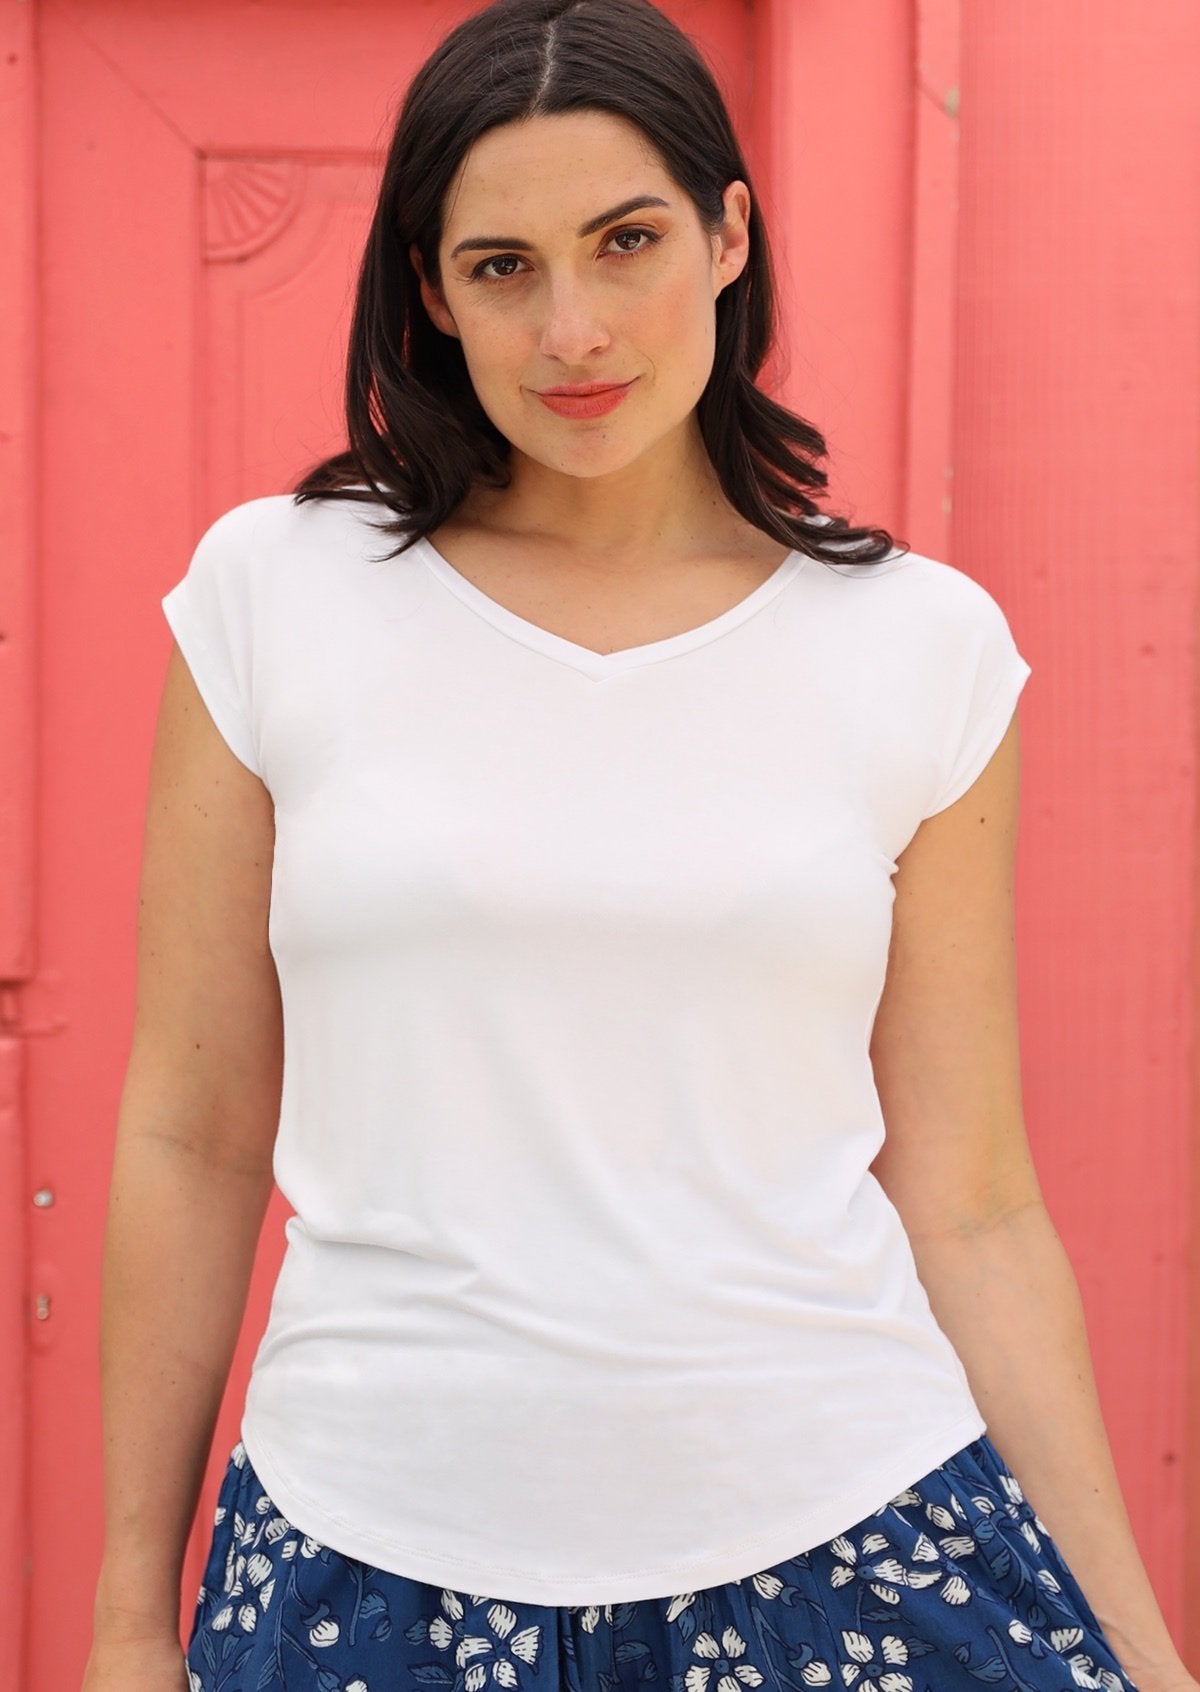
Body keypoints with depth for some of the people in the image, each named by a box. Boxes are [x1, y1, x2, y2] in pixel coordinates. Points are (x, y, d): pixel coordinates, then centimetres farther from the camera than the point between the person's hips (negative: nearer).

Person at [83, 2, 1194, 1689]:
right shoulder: (272, 588, -1)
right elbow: (190, 1140, 3)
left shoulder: (924, 644, 0)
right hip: (375, 1549, 0)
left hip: (835, 1528, 1)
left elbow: (972, 1207, 4)